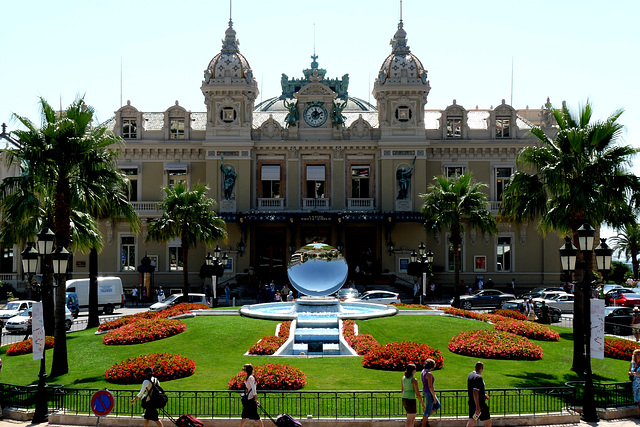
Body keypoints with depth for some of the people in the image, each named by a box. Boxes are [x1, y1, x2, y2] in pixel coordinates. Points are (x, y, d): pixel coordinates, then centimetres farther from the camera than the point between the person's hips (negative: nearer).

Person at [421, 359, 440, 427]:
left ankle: (425, 418, 26)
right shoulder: (429, 374, -25)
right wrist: (434, 397, -16)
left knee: (437, 405, 22)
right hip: (429, 393, -10)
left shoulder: (423, 371, 5)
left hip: (425, 392, 10)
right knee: (428, 410, 4)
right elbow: (430, 386, -25)